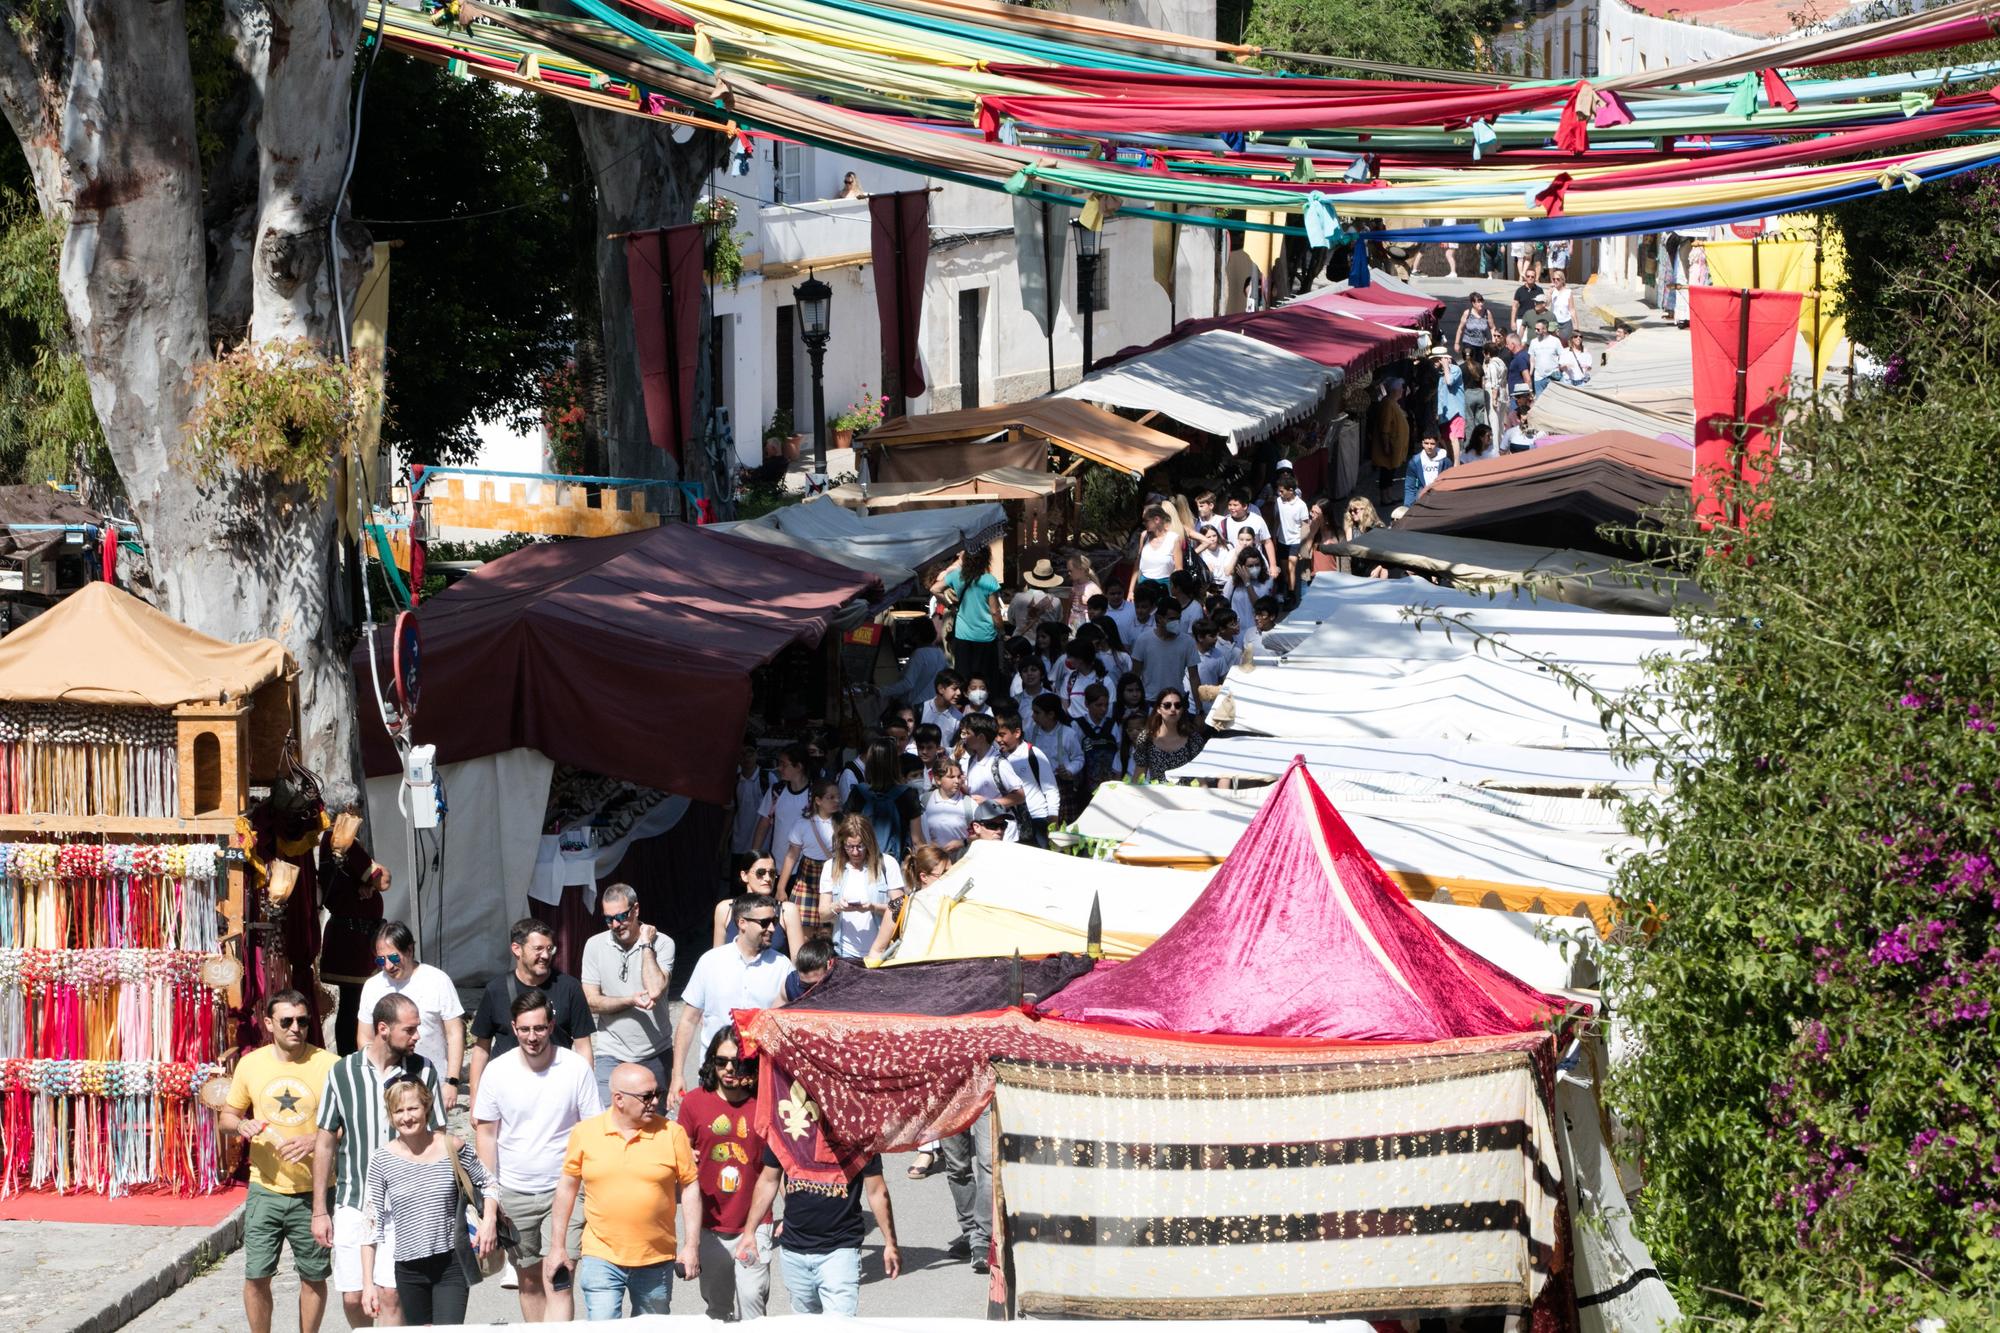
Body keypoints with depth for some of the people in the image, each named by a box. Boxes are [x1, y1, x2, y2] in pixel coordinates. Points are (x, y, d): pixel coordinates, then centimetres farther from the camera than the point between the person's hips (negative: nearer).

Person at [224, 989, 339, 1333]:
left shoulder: (328, 1065, -5)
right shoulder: (250, 1064, 4)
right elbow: (226, 1116, 15)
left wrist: (317, 1141, -20)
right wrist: (241, 1126, -8)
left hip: (314, 1191, -2)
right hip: (265, 1189, 2)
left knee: (313, 1276, 8)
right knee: (256, 1276, 1)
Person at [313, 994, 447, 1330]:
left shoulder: (423, 1072, -2)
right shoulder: (343, 1072, -2)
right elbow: (325, 1143, 5)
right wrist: (319, 1211, 4)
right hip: (353, 1201, 1)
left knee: (390, 1294, -9)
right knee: (353, 1297, 4)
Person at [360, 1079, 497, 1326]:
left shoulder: (454, 1149, -3)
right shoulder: (382, 1161, -3)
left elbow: (487, 1185, 13)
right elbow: (372, 1225, 0)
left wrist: (489, 1218, -7)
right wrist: (368, 1282, -3)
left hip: (452, 1264, -2)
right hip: (408, 1267, 2)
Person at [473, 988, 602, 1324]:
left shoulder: (576, 1068, -9)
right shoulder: (498, 1070, -4)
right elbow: (486, 1134, 4)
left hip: (565, 1190, -3)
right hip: (514, 1192, 3)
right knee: (529, 1281, 13)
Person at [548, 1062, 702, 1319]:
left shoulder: (672, 1133, -2)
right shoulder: (585, 1133, 0)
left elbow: (689, 1187, 3)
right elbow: (567, 1186, 8)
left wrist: (692, 1245, -2)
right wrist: (557, 1245, 8)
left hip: (656, 1261, 1)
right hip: (601, 1259, -1)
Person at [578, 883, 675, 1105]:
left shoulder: (662, 943, -6)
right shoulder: (595, 945, 0)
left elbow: (655, 990, -21)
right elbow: (592, 1001, -3)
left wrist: (646, 945, -14)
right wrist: (632, 1001, -16)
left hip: (655, 1054, 0)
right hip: (611, 1056, 0)